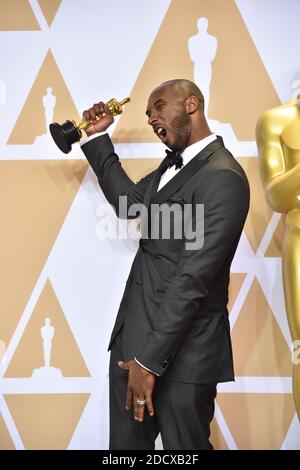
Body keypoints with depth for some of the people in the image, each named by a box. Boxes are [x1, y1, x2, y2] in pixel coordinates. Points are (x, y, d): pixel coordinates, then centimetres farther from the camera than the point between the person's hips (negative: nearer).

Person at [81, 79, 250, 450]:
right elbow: (129, 202, 25)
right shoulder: (174, 163, 11)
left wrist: (150, 359, -21)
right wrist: (97, 137, 19)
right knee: (126, 442, 18)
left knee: (182, 446, 8)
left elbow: (192, 279, -22)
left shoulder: (222, 178, -19)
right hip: (132, 336, 9)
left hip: (179, 348, -9)